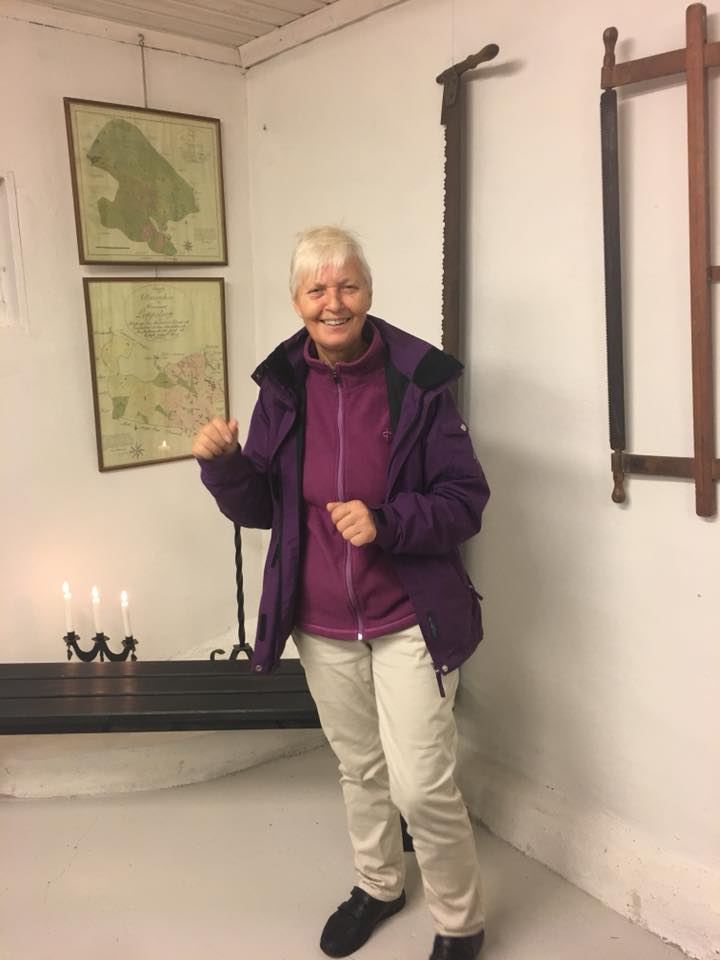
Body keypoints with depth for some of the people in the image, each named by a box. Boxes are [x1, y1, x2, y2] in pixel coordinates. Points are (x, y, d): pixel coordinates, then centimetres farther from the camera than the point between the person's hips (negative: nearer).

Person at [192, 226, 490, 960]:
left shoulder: (418, 380, -13)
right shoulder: (282, 386, -2)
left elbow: (466, 502, -11)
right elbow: (259, 509, 1)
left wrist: (385, 521, -26)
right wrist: (223, 462, -18)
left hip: (409, 620, -4)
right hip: (322, 624, 4)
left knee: (420, 786, -1)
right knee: (358, 766, 22)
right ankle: (377, 885, 48)